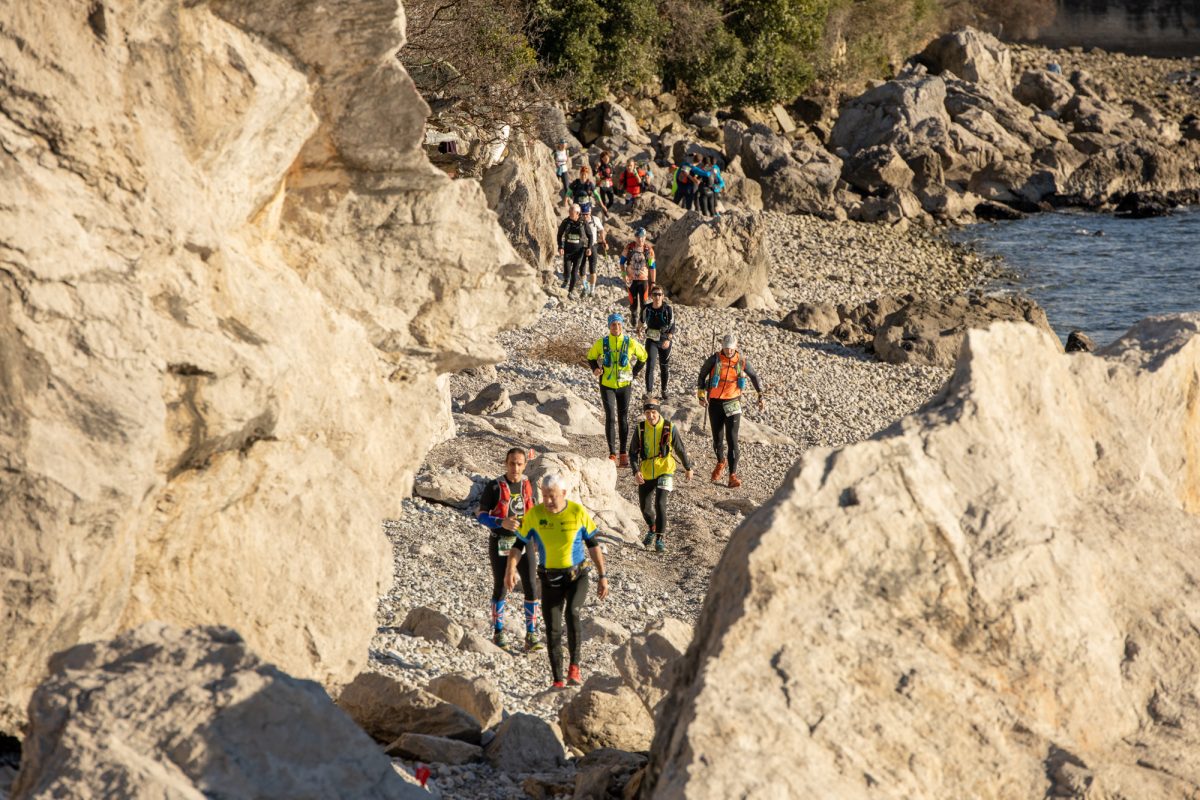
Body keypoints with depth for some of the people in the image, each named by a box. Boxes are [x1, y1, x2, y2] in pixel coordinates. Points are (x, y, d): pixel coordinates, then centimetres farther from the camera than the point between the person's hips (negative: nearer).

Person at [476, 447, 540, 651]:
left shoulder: (528, 485, 2)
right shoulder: (494, 486, -10)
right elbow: (481, 515, -9)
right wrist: (502, 523, -24)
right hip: (500, 544, -3)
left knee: (531, 587, -8)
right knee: (501, 588, 6)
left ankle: (531, 636, -4)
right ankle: (498, 633, 22)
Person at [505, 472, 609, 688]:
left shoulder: (578, 512, -9)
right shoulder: (534, 514, -8)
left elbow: (593, 544, 2)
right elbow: (519, 544, -2)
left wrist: (602, 576, 3)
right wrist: (511, 569, -20)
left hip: (577, 576, -2)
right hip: (550, 579, 2)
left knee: (572, 614, -28)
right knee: (553, 630, -1)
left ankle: (574, 666, -12)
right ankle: (557, 680, 12)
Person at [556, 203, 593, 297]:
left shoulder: (583, 223, -10)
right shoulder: (565, 222, -6)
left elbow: (590, 235, 1)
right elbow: (560, 235, 6)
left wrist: (589, 248, -11)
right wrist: (560, 247, -6)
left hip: (579, 250, -1)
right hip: (568, 250, 1)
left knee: (575, 271, -3)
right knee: (567, 271, -8)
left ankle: (571, 291, 13)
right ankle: (566, 281, 26)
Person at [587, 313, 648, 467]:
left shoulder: (630, 343, -3)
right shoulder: (601, 343, -4)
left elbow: (643, 356, 14)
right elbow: (591, 357, 14)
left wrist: (634, 373, 5)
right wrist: (596, 369, -4)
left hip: (624, 385, 1)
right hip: (607, 386, -1)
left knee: (623, 419, 9)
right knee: (611, 418, -11)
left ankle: (623, 454, 19)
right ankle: (612, 454, -11)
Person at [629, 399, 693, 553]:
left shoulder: (670, 429, -8)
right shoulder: (640, 429, -4)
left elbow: (681, 449, 5)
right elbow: (634, 452, -2)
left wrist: (688, 468, 15)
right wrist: (636, 471, -16)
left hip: (664, 472, -3)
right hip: (646, 475, 3)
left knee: (660, 504, -19)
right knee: (645, 507, 12)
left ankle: (661, 538, -11)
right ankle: (653, 529, 42)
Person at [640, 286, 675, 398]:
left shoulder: (668, 309, -14)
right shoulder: (646, 309, -8)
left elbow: (672, 327, -16)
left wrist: (668, 340, -27)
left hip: (665, 342, 0)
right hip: (651, 341, 0)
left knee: (663, 367, 16)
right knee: (650, 366, -16)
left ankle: (663, 390, 36)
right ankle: (649, 392, -20)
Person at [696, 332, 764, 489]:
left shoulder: (742, 361, -4)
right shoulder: (715, 359, -8)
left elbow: (754, 377, 12)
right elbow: (702, 375, 4)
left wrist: (760, 395, 8)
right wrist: (701, 395, -3)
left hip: (732, 405, -1)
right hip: (715, 403, 1)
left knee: (732, 439, -10)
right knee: (718, 438, 11)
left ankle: (733, 475, -10)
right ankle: (720, 463, 40)